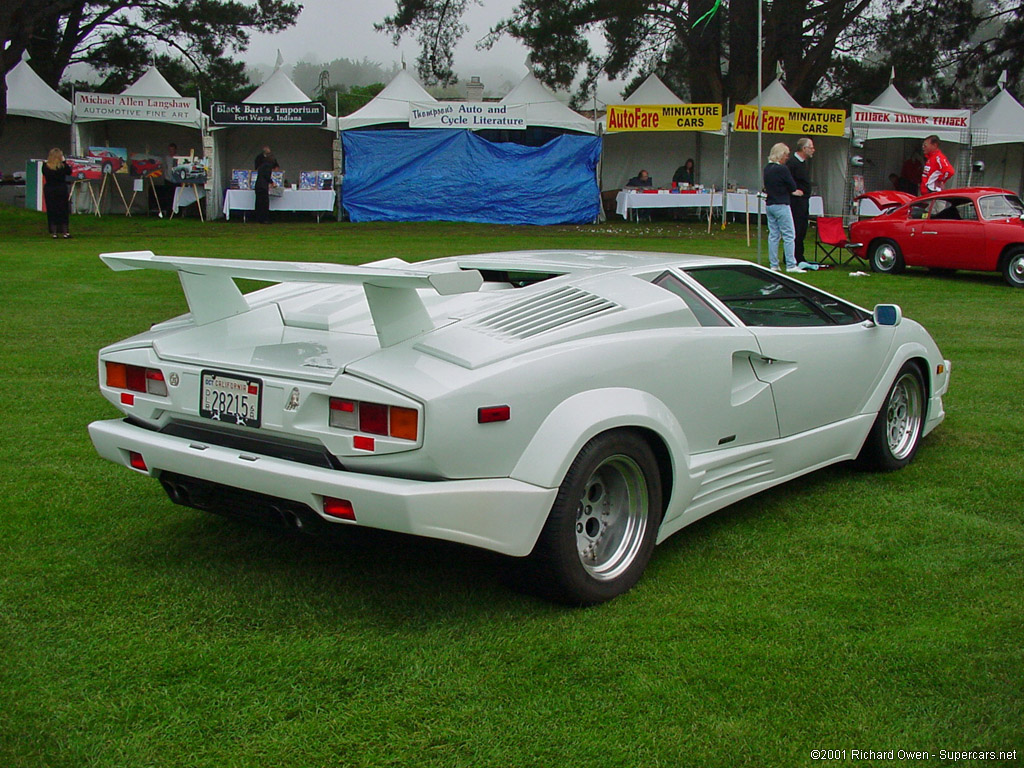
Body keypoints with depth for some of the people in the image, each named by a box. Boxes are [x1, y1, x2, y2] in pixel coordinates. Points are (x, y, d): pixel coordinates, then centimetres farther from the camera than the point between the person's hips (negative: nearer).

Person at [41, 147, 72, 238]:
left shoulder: (45, 166, -7)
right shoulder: (62, 166, -12)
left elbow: (44, 173, 10)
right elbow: (69, 172, 4)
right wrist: (64, 161, 4)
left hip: (49, 190, 1)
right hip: (61, 189, -1)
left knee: (51, 211, 7)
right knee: (63, 210, 8)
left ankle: (54, 232, 6)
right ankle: (65, 232, 9)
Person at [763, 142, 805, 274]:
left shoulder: (767, 168, 9)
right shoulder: (782, 169, -16)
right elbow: (793, 186, -12)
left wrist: (793, 192, 23)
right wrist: (793, 191, 14)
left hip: (770, 205, 8)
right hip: (781, 206, -8)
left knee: (773, 235, 10)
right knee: (789, 236, -3)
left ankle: (773, 265, 10)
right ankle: (791, 265, -4)